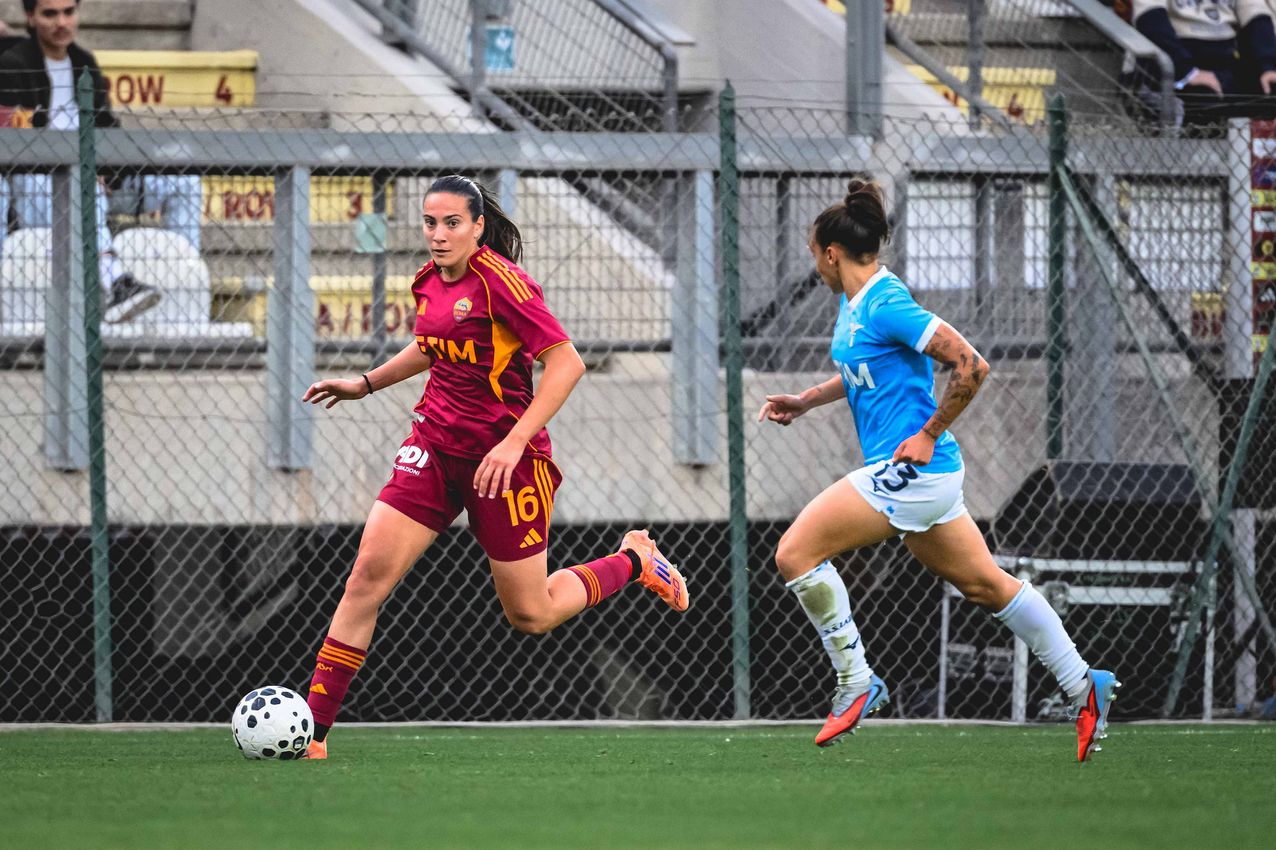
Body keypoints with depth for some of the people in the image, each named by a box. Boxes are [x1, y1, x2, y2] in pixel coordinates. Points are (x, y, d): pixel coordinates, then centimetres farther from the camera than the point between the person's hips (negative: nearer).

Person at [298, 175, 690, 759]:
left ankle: (634, 561, 32)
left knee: (530, 616, 4)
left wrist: (515, 442, -25)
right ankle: (312, 731, -12)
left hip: (505, 455, -6)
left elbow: (567, 362, -20)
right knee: (370, 570, -12)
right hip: (435, 447, 6)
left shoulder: (499, 281, -17)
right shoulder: (429, 281, 6)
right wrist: (366, 383, 25)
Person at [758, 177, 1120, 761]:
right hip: (917, 474, 10)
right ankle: (1083, 685, 19)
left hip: (911, 469, -10)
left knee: (796, 552, -13)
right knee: (984, 584, 15)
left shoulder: (886, 306, -17)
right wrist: (806, 401, 21)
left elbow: (971, 366, -21)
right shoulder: (854, 302, 12)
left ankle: (855, 682, -7)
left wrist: (928, 434, -16)